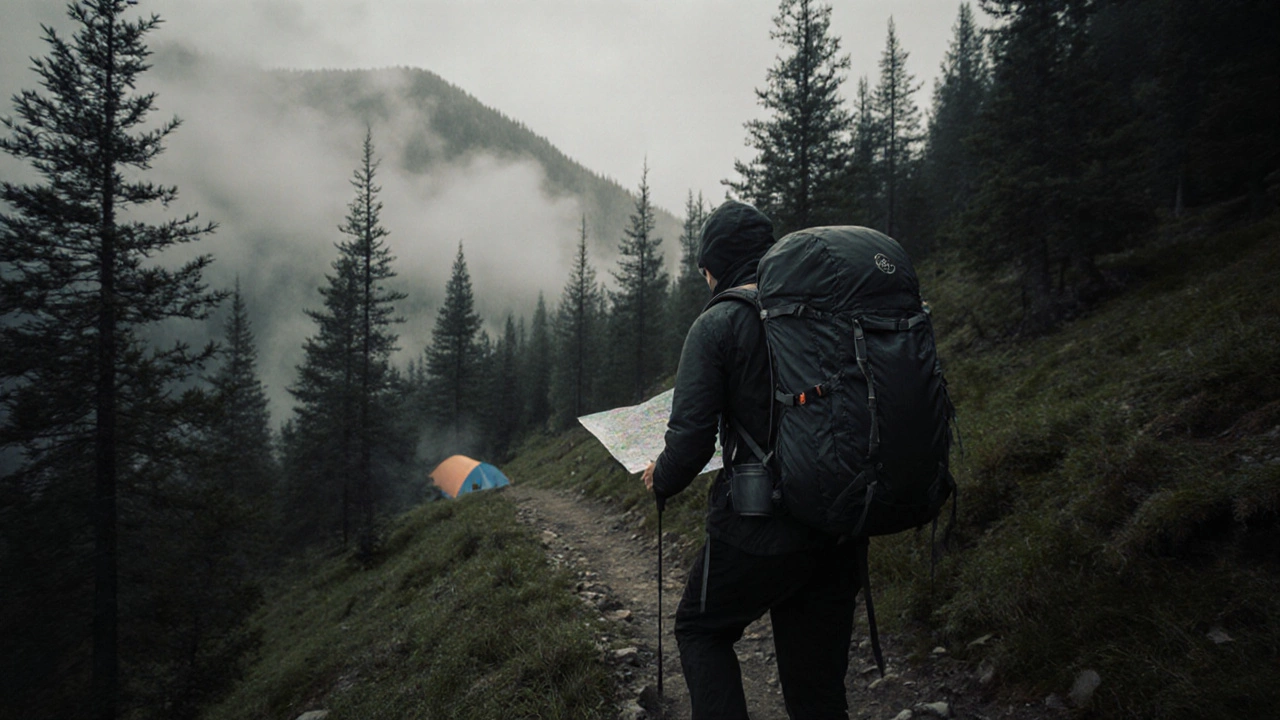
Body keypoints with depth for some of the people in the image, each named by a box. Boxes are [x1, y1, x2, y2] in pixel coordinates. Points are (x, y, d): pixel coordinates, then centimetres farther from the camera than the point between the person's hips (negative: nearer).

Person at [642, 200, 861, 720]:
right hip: (839, 532, 5)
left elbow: (691, 437, -15)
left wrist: (661, 482, 5)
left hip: (757, 531, -5)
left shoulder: (717, 324, -9)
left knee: (700, 629, 21)